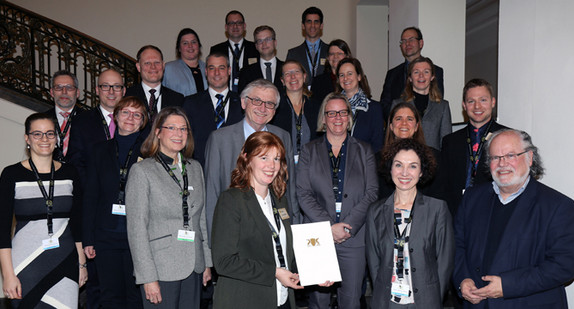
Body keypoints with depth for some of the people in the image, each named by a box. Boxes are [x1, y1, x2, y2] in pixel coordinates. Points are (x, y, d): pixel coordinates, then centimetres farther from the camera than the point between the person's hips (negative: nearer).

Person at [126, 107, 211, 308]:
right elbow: (136, 229, -9)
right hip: (161, 270, -5)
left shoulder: (195, 168, 10)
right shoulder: (142, 171, -6)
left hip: (193, 269, 5)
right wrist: (148, 277, -13)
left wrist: (207, 262, 12)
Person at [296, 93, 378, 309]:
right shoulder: (309, 150, 8)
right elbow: (303, 193, -1)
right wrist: (329, 226, -12)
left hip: (354, 237, 0)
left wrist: (349, 226, -11)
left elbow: (372, 192, 2)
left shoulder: (364, 151, 9)